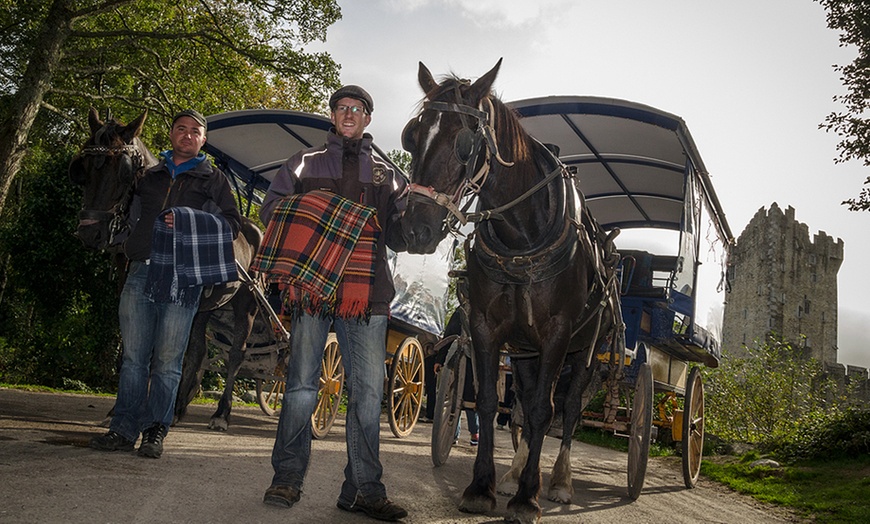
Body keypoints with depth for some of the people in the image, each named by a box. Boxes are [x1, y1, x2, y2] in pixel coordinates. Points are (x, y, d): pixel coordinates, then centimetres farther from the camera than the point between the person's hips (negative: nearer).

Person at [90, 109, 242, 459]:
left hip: (183, 277, -3)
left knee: (167, 360, -1)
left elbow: (231, 225, 3)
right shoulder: (150, 175, 21)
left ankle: (155, 431, 8)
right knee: (133, 356, 4)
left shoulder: (214, 180, 11)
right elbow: (131, 216, 28)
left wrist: (185, 220, -11)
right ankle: (124, 430, 10)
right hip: (141, 272, 3)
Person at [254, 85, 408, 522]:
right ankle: (287, 478, 10)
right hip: (311, 284, -1)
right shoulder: (304, 163, 17)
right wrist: (305, 212, -8)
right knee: (302, 383, -2)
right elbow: (270, 210, 12)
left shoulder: (387, 175, 20)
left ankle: (364, 489, 6)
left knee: (368, 390, -1)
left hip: (366, 292, 2)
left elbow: (399, 239, 16)